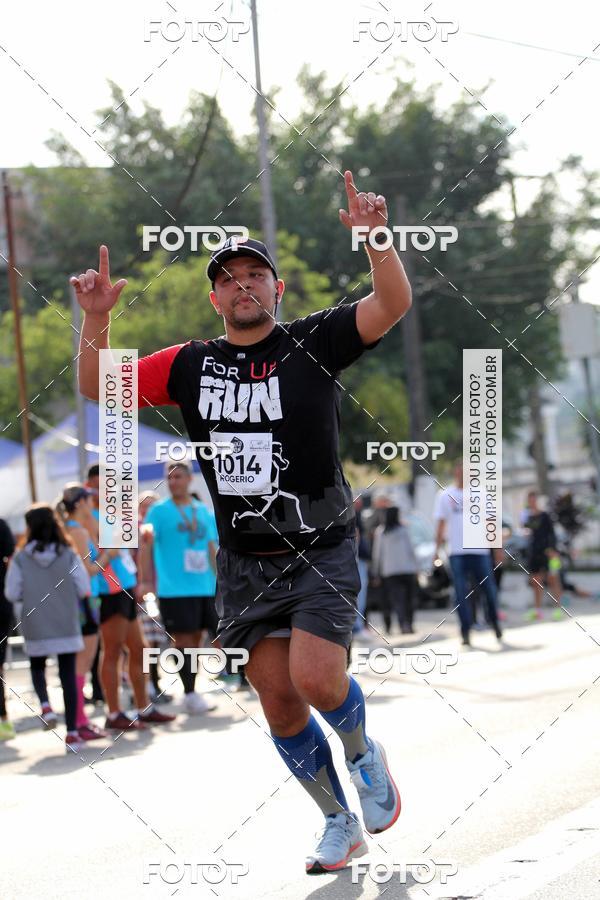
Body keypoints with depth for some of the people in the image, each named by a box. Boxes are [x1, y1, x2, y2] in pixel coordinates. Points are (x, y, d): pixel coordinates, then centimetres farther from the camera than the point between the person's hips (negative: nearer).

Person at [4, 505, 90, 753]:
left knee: (37, 666, 23)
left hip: (35, 628, 0)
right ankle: (72, 732, 1)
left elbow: (12, 594, -5)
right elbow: (84, 588, -4)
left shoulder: (21, 559, -8)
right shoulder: (69, 555, -5)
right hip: (67, 627, 0)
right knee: (68, 674, 4)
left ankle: (45, 704, -6)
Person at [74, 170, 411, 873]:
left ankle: (363, 751, 15)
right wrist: (96, 319, -8)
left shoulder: (313, 342, -4)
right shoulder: (191, 364, 6)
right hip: (244, 564, 4)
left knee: (316, 679, -19)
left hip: (321, 552, -4)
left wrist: (375, 236, -35)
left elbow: (393, 304, -18)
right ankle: (340, 823, 22)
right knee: (279, 702, 3)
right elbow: (98, 388, 10)